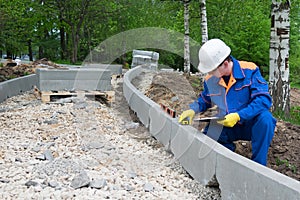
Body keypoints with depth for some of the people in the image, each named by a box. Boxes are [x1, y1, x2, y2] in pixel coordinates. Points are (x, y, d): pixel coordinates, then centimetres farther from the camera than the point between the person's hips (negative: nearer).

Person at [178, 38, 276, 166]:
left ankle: (259, 166, -20)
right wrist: (193, 110, -6)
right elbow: (205, 100, 16)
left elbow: (264, 99, -25)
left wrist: (238, 116, -34)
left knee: (265, 118, -37)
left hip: (250, 124, -3)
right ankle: (229, 148, 14)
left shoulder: (249, 71, -18)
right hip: (225, 128, 4)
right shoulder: (210, 80, -3)